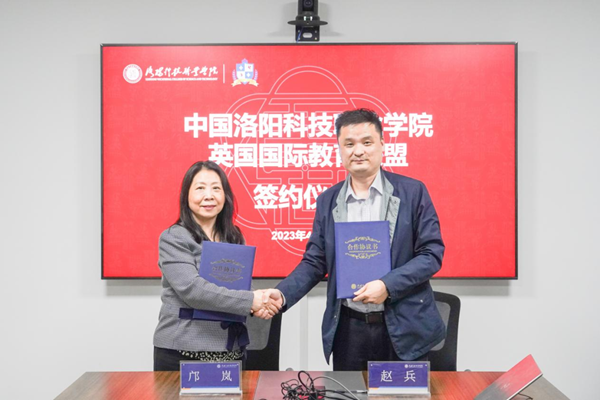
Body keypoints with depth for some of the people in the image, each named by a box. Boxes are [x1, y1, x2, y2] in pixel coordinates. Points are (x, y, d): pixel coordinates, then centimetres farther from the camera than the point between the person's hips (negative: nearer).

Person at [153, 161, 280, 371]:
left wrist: (257, 305, -9)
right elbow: (192, 289, -18)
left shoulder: (235, 239, 11)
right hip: (182, 352, -5)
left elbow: (243, 286, 14)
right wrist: (250, 300, -21)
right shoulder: (173, 239, -7)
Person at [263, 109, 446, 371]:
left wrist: (388, 285, -17)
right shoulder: (327, 201, 7)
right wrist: (283, 294, -9)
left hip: (403, 329, -2)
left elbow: (432, 253, -5)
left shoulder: (412, 192, -2)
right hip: (348, 329, 2)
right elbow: (314, 262, 7)